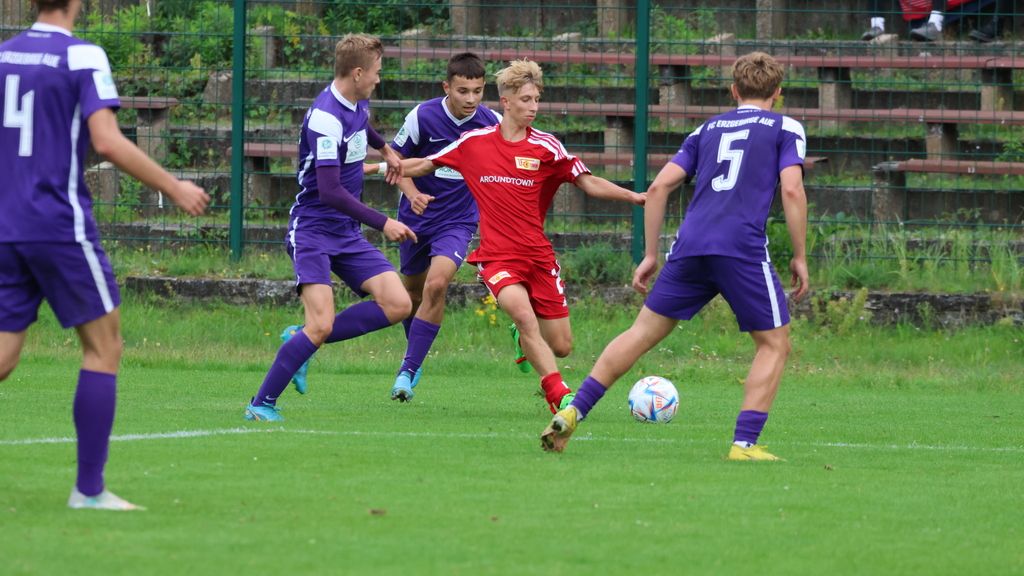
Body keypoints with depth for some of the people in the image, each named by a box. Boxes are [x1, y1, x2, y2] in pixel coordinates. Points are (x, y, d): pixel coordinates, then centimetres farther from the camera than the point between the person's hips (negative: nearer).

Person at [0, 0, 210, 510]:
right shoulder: (82, 57, -9)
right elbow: (107, 142, -17)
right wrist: (174, 189, -9)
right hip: (61, 226, -6)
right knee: (103, 348, 4)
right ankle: (89, 489, 0)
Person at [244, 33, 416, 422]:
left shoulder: (357, 104, 6)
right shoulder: (325, 117, -22)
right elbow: (330, 192, -26)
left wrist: (385, 148, 46)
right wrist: (383, 224, -23)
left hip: (347, 231, 8)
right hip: (313, 228, -8)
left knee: (398, 305, -7)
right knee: (321, 324, -21)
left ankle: (303, 338, 5)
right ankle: (262, 404, -7)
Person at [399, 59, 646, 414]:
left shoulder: (546, 148, -1)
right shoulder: (473, 143, 2)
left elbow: (589, 183, -3)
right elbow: (424, 165, 16)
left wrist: (633, 196, -15)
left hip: (538, 255, 2)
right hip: (497, 255, -2)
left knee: (561, 347, 0)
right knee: (521, 311, -32)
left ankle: (525, 339, 37)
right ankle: (559, 394, -27)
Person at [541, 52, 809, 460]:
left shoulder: (708, 129, 24)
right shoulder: (786, 128, 12)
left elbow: (659, 187, 16)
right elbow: (792, 189, -3)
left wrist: (650, 255, 20)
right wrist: (799, 257, 3)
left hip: (690, 245, 4)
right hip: (743, 249, -4)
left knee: (644, 332, 12)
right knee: (774, 344, 10)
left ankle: (572, 412, 4)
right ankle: (745, 444, -1)